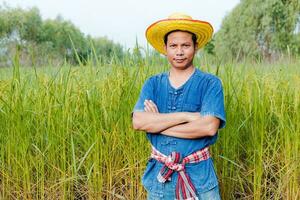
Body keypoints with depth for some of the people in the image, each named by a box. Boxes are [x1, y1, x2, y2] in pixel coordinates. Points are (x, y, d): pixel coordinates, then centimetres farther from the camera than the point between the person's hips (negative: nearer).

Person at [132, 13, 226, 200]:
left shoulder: (210, 83, -5)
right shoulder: (153, 84, 3)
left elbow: (209, 127, -19)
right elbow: (138, 122, -12)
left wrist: (157, 124, -13)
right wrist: (186, 116, -18)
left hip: (199, 176, -2)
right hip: (159, 175, 3)